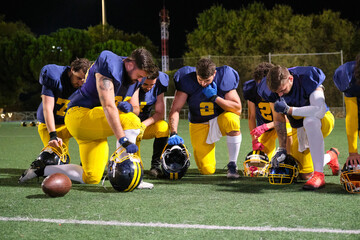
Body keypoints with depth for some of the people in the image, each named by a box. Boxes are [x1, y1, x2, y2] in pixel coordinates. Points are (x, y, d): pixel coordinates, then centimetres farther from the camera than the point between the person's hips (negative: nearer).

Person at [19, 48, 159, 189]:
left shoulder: (132, 76, 8)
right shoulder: (109, 66, -20)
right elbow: (108, 106, -30)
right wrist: (124, 140, -35)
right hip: (79, 115, -10)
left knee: (91, 178, 4)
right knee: (131, 121, -28)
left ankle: (41, 169, 16)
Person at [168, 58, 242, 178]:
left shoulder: (224, 77, -16)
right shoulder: (187, 80, -16)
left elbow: (238, 109, -19)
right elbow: (175, 110, -18)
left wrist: (215, 98, -28)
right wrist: (173, 133, -32)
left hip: (220, 120, 0)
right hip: (199, 125, 0)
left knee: (232, 120, -39)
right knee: (207, 171, -7)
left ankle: (232, 165, -23)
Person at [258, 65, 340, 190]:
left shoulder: (309, 80, -30)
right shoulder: (273, 91, -15)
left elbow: (320, 111, -40)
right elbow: (279, 120, -2)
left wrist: (288, 109, -38)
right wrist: (282, 149, -6)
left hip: (323, 120, -5)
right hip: (299, 128, 5)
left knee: (309, 120, -42)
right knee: (306, 174, 1)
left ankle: (319, 175, -40)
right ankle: (330, 156, 33)